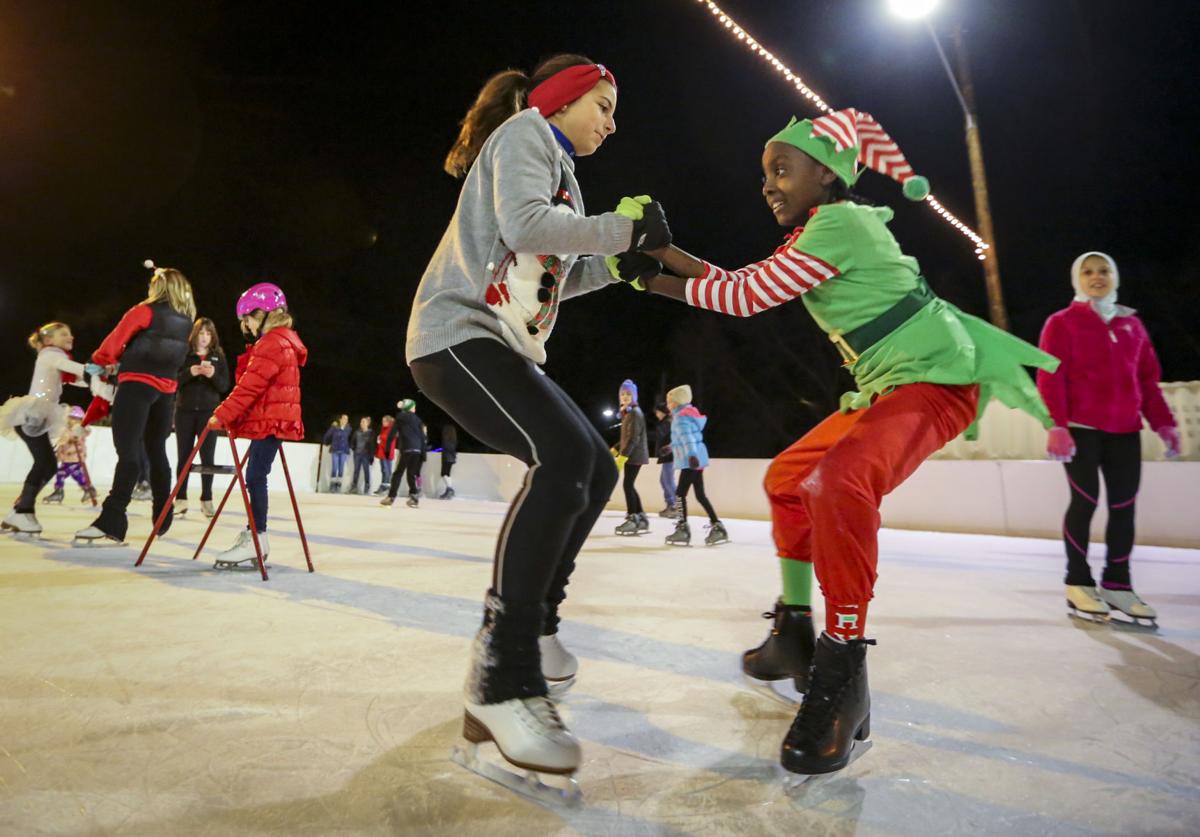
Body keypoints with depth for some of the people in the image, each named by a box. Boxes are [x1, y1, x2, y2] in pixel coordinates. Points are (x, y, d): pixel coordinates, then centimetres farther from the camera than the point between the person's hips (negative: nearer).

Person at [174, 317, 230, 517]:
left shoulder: (219, 357, 7)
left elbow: (225, 386, 2)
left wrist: (213, 375, -17)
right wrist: (189, 373, -18)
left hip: (209, 412, 0)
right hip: (185, 411, 0)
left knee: (207, 457, -1)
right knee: (183, 456, 4)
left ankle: (206, 500, 7)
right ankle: (181, 499, 11)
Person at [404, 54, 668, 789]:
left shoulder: (561, 172, 28)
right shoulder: (525, 134, 1)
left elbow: (550, 278, 22)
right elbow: (524, 226, -19)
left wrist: (620, 256, 12)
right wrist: (621, 227, -10)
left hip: (505, 346, 10)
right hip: (459, 332, -10)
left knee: (596, 470, 7)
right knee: (564, 460, -30)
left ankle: (530, 623, 19)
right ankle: (503, 679, -25)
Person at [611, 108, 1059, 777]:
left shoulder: (839, 223, -16)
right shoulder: (819, 230, 13)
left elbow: (748, 297, -17)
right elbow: (744, 283, 10)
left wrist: (656, 282, -9)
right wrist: (662, 252, 3)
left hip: (936, 378, -11)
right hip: (886, 386, 11)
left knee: (840, 480, -35)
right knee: (788, 477, 13)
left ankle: (843, 676, -22)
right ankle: (796, 636, 22)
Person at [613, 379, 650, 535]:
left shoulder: (635, 412, -14)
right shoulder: (628, 413, 16)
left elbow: (634, 439, -20)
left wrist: (621, 458, -24)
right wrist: (613, 451, 18)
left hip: (635, 455, -9)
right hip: (631, 455, 9)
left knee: (627, 485, -9)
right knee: (630, 486, 11)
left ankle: (632, 519, -4)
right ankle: (641, 518, 18)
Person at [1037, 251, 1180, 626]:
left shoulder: (1132, 325, 16)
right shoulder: (1062, 323, 1)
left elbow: (1148, 380, 16)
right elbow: (1050, 379, -7)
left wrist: (1164, 424, 9)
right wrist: (1056, 426, -17)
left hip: (1125, 430, 5)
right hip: (1081, 428, -4)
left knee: (1124, 505, 3)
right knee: (1085, 500, -4)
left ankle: (1117, 584, 14)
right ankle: (1079, 583, 6)